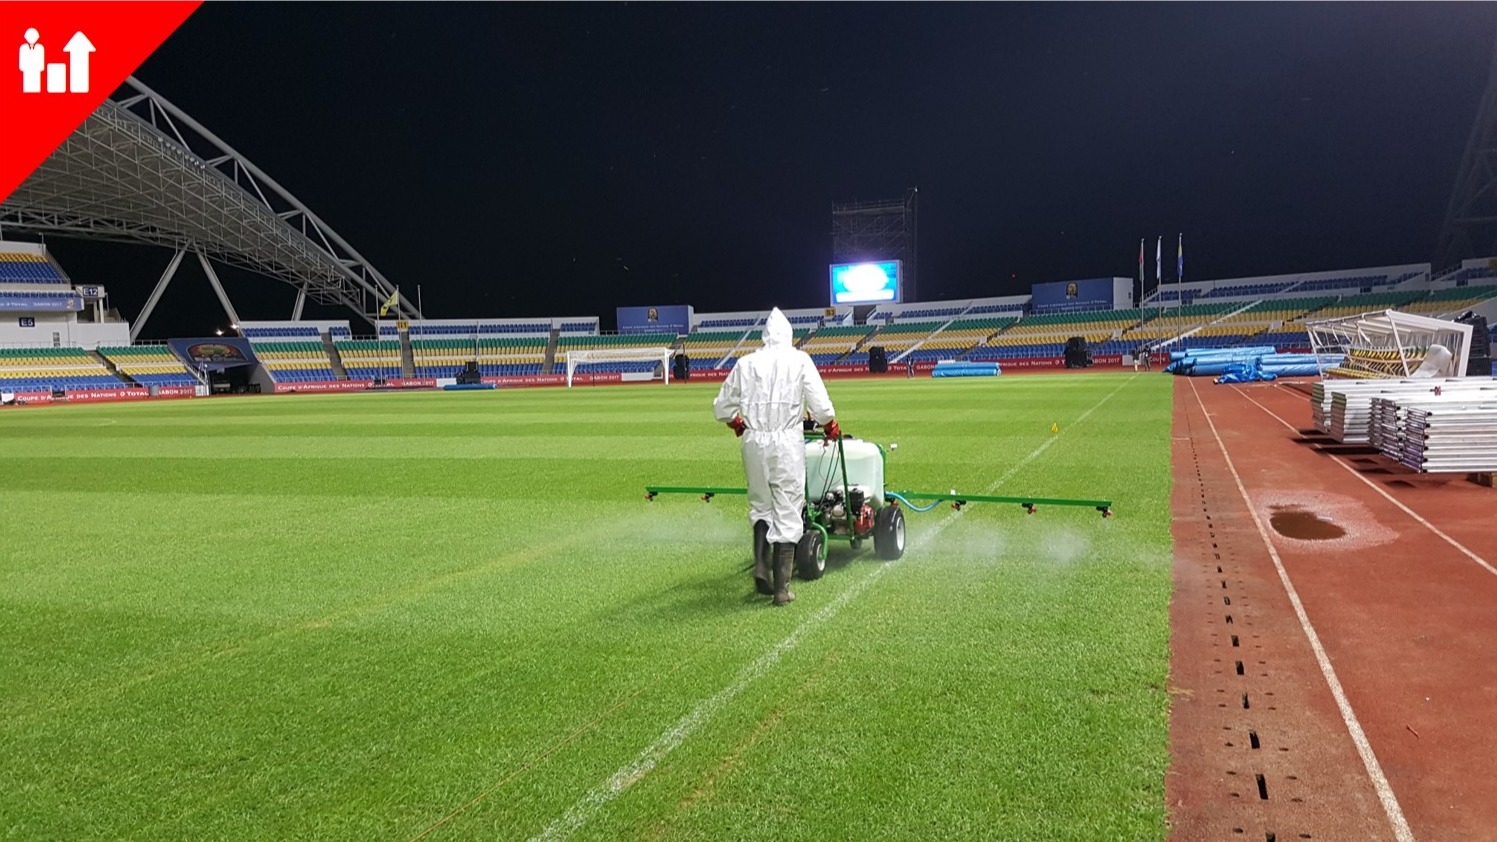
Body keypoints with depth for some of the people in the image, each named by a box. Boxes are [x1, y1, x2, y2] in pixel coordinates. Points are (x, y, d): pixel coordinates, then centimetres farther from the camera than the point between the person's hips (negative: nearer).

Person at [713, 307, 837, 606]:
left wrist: (738, 425, 30)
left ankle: (761, 567, 8)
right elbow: (821, 405, -4)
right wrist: (830, 427, 16)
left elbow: (722, 407, 10)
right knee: (788, 512, 3)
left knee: (760, 505, 21)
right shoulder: (799, 360, 2)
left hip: (754, 441, 3)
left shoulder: (746, 363, 8)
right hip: (787, 441, -2)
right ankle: (781, 588, 4)